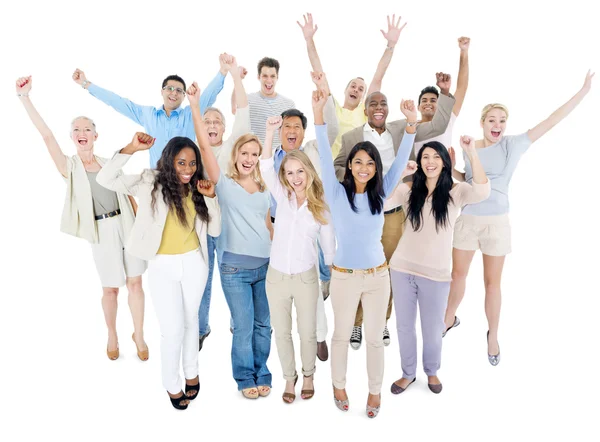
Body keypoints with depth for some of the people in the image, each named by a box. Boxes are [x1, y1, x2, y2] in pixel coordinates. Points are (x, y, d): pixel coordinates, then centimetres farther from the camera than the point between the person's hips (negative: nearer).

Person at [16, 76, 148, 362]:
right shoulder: (69, 167, 0)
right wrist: (24, 96, -19)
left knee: (134, 282, 6)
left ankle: (139, 336, 22)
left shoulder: (109, 164, 8)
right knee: (110, 288, 7)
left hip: (128, 225, 2)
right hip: (102, 230, -2)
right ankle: (112, 336, 30)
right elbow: (46, 134, -12)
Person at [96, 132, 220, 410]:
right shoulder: (151, 182, -9)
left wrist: (210, 197, -13)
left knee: (191, 321, 20)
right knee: (173, 329, 0)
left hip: (194, 263, 3)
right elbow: (105, 179, -20)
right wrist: (131, 149, -27)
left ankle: (191, 373, 42)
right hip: (162, 266, -3)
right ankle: (172, 385, 25)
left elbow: (215, 230, -2)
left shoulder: (196, 189, 0)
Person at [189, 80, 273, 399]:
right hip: (235, 266, -4)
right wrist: (195, 106, -20)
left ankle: (261, 375, 30)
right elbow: (205, 146, -13)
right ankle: (245, 378, 25)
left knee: (263, 325, 11)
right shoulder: (224, 184, -2)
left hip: (265, 264, 4)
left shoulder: (263, 188, 12)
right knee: (243, 327, 4)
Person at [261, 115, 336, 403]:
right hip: (276, 277, 1)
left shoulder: (321, 207, -3)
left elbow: (329, 247, 3)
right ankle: (289, 377, 35)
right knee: (281, 332, 13)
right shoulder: (282, 197, -1)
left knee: (307, 333, 12)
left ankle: (308, 376, 38)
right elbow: (265, 168, -16)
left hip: (306, 278, -1)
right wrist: (271, 132, -24)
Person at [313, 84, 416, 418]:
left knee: (375, 338, 14)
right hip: (344, 277, -2)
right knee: (342, 335, 17)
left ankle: (375, 391, 35)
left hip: (378, 276, 2)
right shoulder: (337, 193, -8)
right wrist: (319, 115, -27)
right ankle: (339, 386, 39)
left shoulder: (380, 194, -2)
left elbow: (401, 161, -8)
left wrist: (412, 123, -20)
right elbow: (326, 157, -17)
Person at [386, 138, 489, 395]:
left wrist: (472, 154, -29)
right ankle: (408, 373, 38)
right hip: (402, 269, 2)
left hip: (436, 274, -2)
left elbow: (482, 193, -25)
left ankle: (432, 371, 43)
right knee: (404, 326, 16)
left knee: (432, 330, 15)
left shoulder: (456, 192, -4)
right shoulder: (409, 190, 1)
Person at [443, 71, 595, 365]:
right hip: (467, 219, 2)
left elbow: (551, 121, -10)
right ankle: (449, 319, 35)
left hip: (496, 221, -2)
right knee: (458, 275, 14)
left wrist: (583, 91, -12)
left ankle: (493, 335, 26)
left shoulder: (513, 144, -6)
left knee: (492, 282, 8)